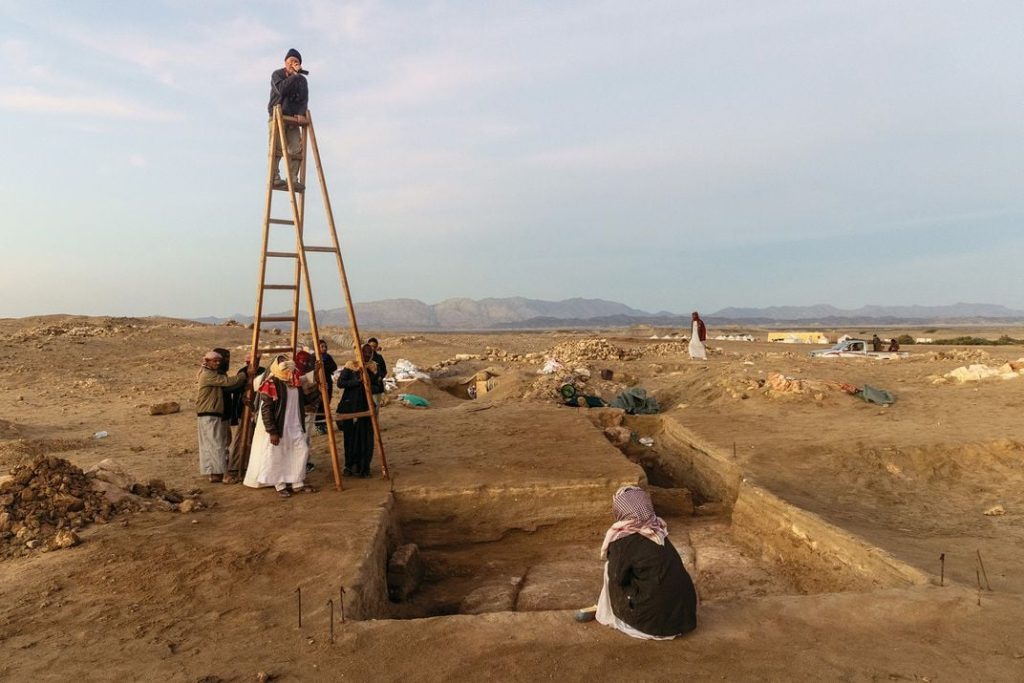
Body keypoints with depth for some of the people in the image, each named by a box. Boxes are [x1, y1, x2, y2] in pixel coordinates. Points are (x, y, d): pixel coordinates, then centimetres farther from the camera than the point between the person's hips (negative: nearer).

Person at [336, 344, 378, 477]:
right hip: (351, 407, -2)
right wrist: (357, 381, -19)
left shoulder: (372, 367, 7)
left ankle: (364, 467, 12)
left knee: (366, 438, 1)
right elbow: (340, 383, -10)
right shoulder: (350, 366, -3)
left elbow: (374, 384, -3)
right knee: (351, 437, 3)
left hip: (366, 406, 2)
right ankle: (350, 466, 17)